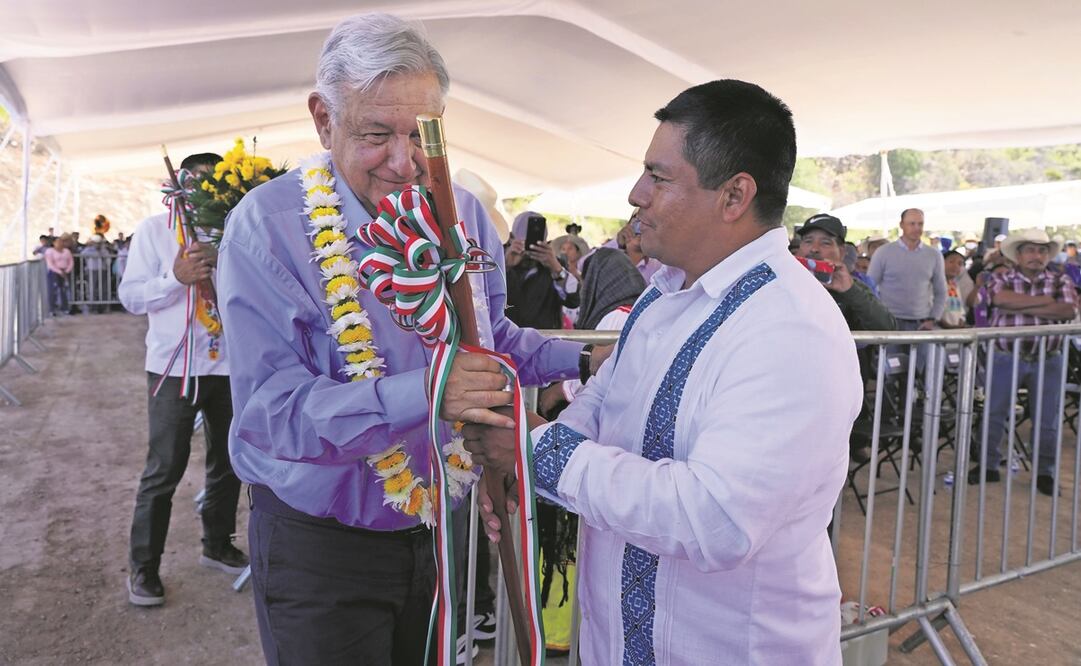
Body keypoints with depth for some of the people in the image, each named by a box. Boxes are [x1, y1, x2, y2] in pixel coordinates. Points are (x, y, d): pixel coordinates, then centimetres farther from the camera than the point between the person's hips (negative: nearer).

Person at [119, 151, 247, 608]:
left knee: (228, 461, 14)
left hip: (229, 364, 3)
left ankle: (217, 545, 33)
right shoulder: (156, 229, 1)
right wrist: (177, 276, -19)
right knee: (164, 469, 2)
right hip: (176, 366, -3)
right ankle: (144, 567, 19)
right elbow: (130, 296, -4)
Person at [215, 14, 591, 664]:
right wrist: (419, 393, -40)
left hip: (444, 526, 5)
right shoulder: (269, 225, -19)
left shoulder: (463, 213, -2)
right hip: (320, 545, -4)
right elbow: (268, 408, -26)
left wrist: (583, 357, -6)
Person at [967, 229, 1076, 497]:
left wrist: (1021, 307, -15)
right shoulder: (1002, 280, 2)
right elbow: (1001, 298, -21)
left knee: (1047, 419, 8)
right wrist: (1044, 300, -15)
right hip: (1006, 359, -1)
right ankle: (989, 466, 17)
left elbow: (1069, 310, -13)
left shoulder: (1061, 281, 6)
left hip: (1048, 361, 1)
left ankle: (1045, 472, 23)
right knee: (994, 414, 4)